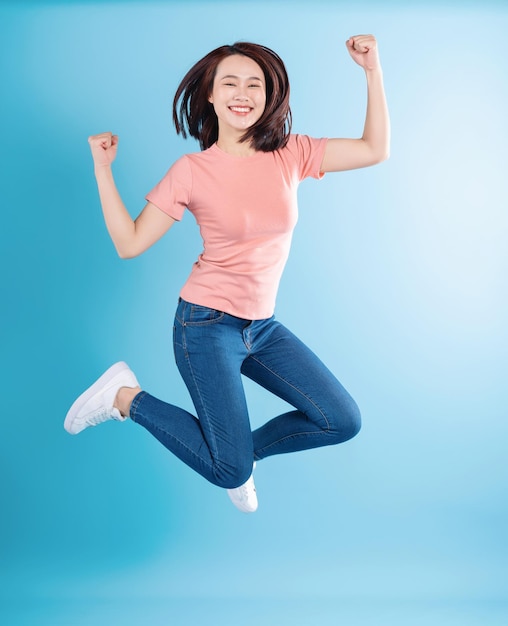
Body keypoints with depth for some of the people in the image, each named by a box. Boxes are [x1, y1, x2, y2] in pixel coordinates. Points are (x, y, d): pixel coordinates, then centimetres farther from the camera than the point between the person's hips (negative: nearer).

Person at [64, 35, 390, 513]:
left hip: (262, 326, 5)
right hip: (207, 325, -5)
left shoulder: (291, 154, 0)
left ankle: (244, 445, 21)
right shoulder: (191, 171, -8)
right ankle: (127, 396, 12)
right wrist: (102, 168, -12)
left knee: (343, 422, -1)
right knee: (231, 472, -5)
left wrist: (372, 70, -8)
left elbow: (375, 150, -2)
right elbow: (129, 243, -7)